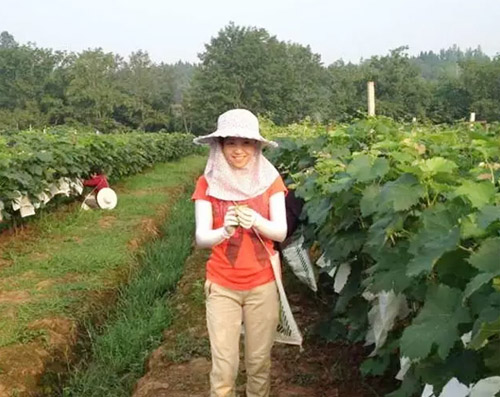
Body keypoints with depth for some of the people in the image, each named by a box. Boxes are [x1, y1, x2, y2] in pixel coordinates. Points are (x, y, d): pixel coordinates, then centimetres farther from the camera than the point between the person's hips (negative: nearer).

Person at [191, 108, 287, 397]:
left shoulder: (270, 180, -4)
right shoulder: (207, 184, -6)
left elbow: (281, 232, -8)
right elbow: (201, 238, -11)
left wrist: (256, 220, -28)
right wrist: (224, 230, -32)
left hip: (263, 284, 1)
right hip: (222, 286, -1)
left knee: (259, 361, 12)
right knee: (224, 365, 1)